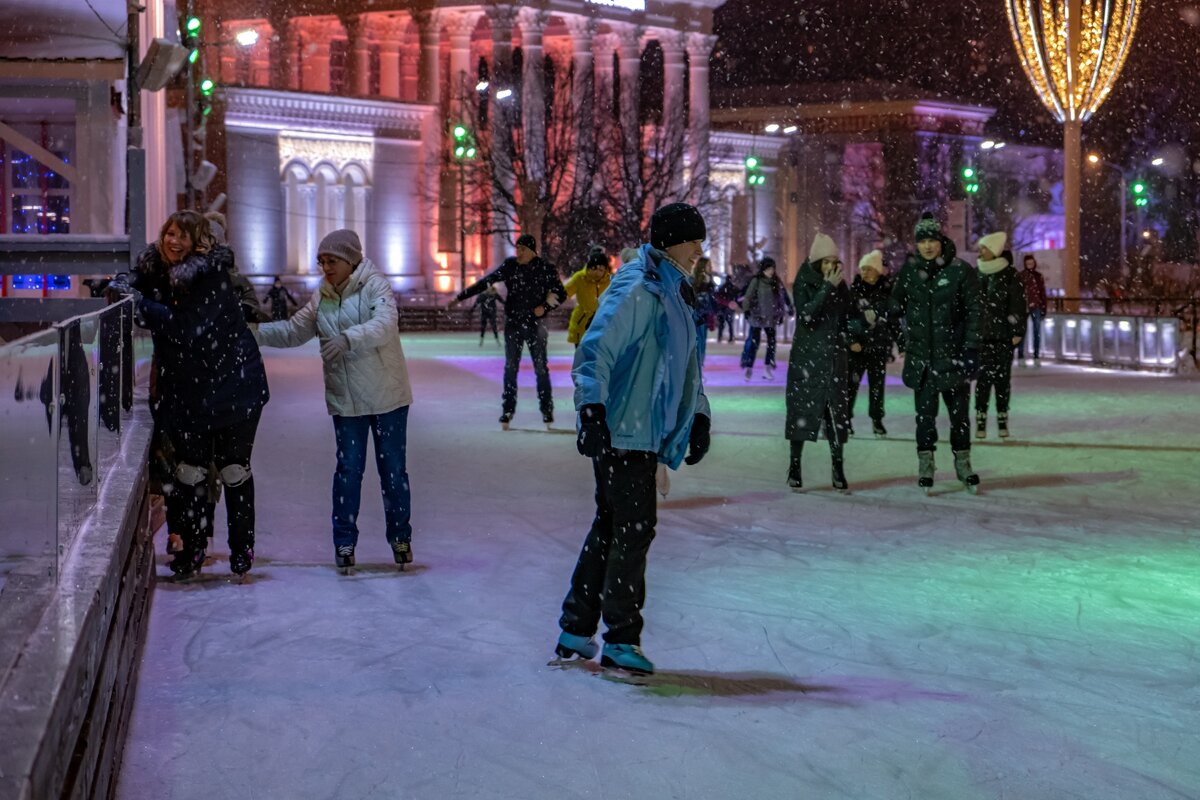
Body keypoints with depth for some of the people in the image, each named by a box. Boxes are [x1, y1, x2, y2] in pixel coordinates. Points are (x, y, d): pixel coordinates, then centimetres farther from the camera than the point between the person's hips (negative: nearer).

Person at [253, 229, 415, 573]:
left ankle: (400, 537, 19)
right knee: (348, 468, 5)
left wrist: (348, 338, -42)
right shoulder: (321, 297, 7)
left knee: (393, 468, 5)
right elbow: (293, 331, 15)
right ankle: (344, 541, 13)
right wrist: (256, 332, 2)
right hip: (345, 400, 4)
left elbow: (385, 323, -28)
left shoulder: (375, 286, -11)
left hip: (386, 396, -4)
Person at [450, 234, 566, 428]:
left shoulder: (546, 269, -5)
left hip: (536, 324, -2)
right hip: (513, 323, 2)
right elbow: (485, 282, -1)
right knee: (510, 368, 2)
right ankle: (507, 410, 6)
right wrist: (460, 296, -4)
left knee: (541, 368, 2)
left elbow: (561, 294, 3)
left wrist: (545, 307, -15)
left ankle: (547, 410, 9)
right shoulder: (510, 265, -1)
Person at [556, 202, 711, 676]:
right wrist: (592, 413, -29)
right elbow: (595, 350, -21)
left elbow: (686, 363, 26)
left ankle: (576, 631, 23)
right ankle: (621, 640, 3)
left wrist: (699, 418, 19)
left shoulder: (671, 293, 18)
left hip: (642, 436, 10)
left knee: (611, 526, 14)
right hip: (620, 434, -10)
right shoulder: (637, 290, -14)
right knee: (634, 529, -6)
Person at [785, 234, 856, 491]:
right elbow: (806, 314, -19)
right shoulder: (803, 283, -4)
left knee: (837, 413, -1)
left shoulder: (840, 285, 7)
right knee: (802, 410, 0)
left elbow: (847, 318, 14)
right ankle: (794, 467, 8)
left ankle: (838, 469, 2)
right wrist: (826, 287, -22)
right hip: (807, 358, -3)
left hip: (834, 359, 3)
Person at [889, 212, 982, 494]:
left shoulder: (960, 271, -5)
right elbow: (897, 304, 17)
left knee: (959, 412, 7)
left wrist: (971, 348, -11)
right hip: (921, 356, 2)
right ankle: (926, 465, 13)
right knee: (925, 413, 4)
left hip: (952, 355, -2)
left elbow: (973, 311, -5)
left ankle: (963, 463, 21)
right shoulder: (910, 270, 4)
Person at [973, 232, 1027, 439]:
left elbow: (1018, 306, -5)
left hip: (1004, 336, -2)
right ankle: (981, 418, 4)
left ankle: (1002, 418, 15)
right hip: (982, 335, 2)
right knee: (983, 377, -2)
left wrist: (1017, 332, -9)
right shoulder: (978, 275, 7)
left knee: (1002, 377, 5)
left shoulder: (1011, 276, -4)